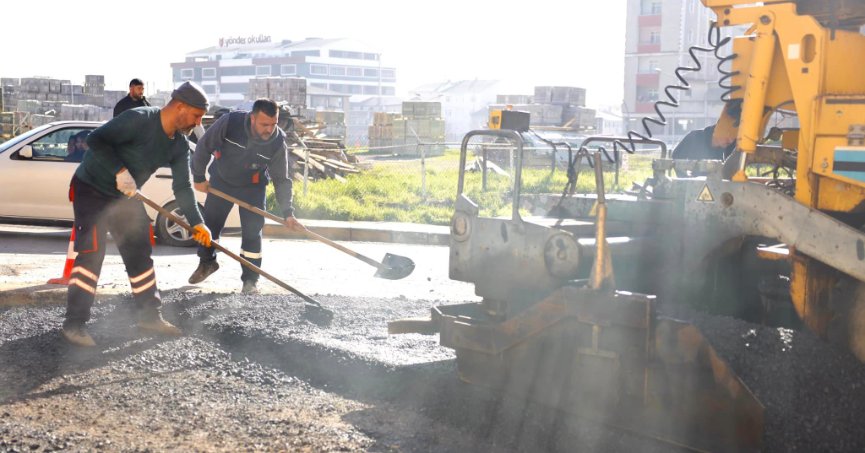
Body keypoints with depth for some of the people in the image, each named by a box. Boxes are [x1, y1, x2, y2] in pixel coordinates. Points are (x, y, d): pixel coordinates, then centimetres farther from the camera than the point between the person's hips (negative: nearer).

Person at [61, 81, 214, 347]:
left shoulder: (179, 145, -2)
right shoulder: (139, 120, -26)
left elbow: (182, 187, -2)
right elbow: (96, 139, -28)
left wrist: (196, 223, -12)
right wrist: (120, 171, -34)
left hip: (126, 196, 8)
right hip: (91, 188, -8)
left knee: (140, 253, 8)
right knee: (91, 253, -14)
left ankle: (149, 315, 20)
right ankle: (74, 323, -8)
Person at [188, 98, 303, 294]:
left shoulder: (278, 142, -28)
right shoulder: (230, 122, -32)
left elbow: (282, 179, -18)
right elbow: (204, 147, -17)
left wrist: (288, 212, -26)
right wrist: (199, 177, -9)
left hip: (252, 187, -1)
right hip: (221, 180, 1)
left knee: (252, 231, -7)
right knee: (209, 223, 11)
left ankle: (250, 280, 5)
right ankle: (207, 262, 37)